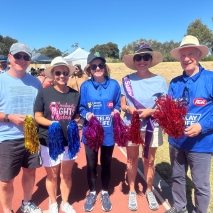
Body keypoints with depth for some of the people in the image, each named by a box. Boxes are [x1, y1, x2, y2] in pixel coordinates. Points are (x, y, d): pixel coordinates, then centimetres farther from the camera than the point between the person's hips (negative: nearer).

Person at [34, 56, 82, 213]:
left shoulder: (75, 94, -1)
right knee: (52, 175, 15)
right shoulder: (44, 92, -8)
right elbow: (38, 117, -5)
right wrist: (53, 123, -22)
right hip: (49, 142, -2)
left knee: (67, 174, 16)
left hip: (70, 141, 2)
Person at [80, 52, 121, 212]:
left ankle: (105, 193, 38)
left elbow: (117, 105, 4)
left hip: (108, 132, 0)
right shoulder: (85, 86, -5)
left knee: (106, 164, 16)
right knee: (91, 164, 13)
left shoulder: (114, 84, -4)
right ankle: (92, 193, 37)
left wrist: (116, 111, -16)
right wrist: (87, 115, -19)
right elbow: (81, 108, 1)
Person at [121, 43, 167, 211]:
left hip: (152, 127, 0)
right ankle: (132, 192, 34)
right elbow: (122, 105, 2)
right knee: (132, 160, 14)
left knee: (149, 161, 14)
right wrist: (129, 108, -20)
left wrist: (150, 111, -21)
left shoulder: (160, 81, -6)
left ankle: (149, 191, 37)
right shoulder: (127, 80, -4)